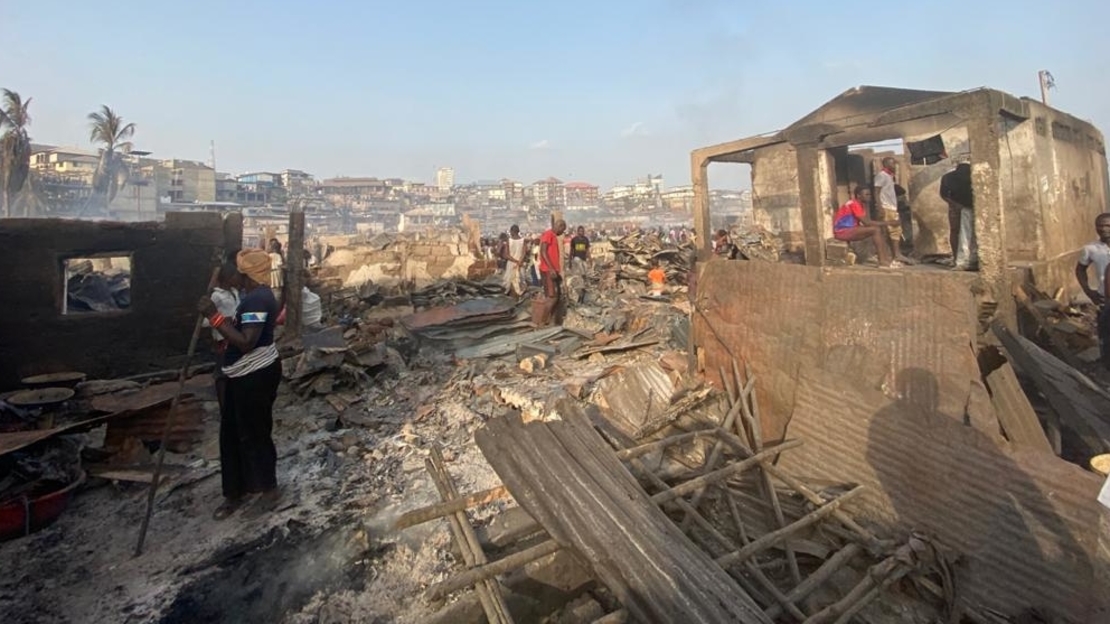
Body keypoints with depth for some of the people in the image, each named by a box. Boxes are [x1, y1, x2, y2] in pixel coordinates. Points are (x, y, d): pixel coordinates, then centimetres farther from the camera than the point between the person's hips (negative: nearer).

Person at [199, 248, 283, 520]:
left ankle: (269, 488, 25)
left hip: (256, 376, -11)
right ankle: (235, 493, 30)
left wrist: (215, 317, -30)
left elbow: (246, 343, -31)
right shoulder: (254, 295, 10)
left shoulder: (257, 299, -23)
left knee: (254, 434, 5)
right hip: (244, 375, 11)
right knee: (232, 433, 16)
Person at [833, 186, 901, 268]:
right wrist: (886, 223, -15)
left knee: (880, 231, 5)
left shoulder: (860, 205, 15)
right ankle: (882, 261, -17)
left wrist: (884, 223, -2)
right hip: (842, 231, -10)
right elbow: (867, 222, -20)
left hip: (850, 230, 10)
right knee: (876, 230, -19)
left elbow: (867, 222, 11)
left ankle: (887, 259, -1)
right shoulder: (854, 204, -16)